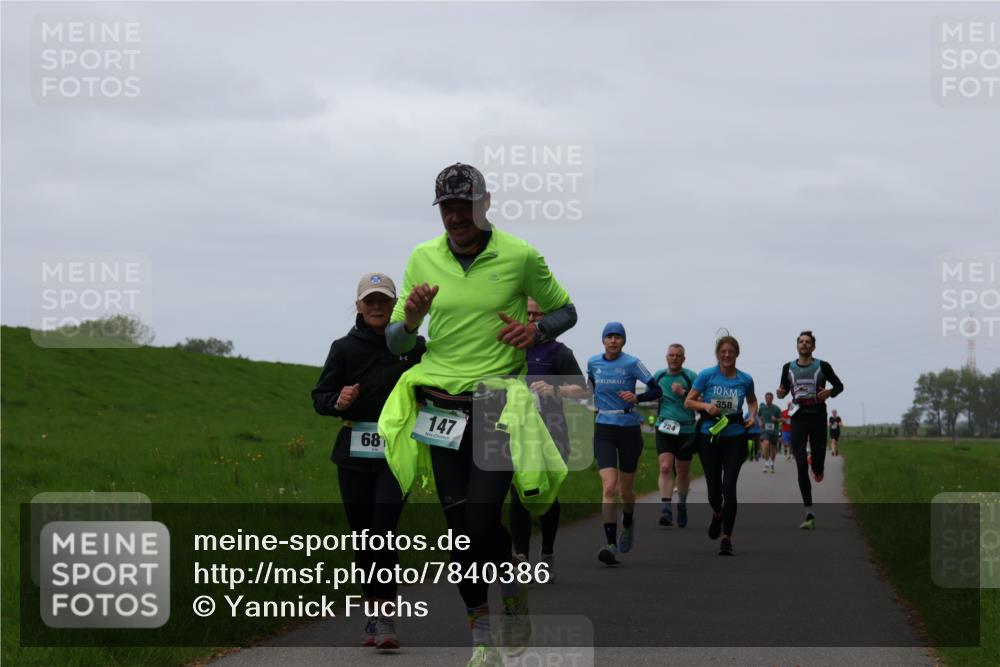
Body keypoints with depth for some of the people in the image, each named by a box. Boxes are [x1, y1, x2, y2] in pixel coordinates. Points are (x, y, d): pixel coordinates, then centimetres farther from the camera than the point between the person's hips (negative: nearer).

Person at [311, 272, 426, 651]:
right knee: (362, 533, 6)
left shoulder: (414, 346, 5)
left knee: (384, 527, -17)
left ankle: (385, 616, -17)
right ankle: (374, 610, 19)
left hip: (398, 453, -2)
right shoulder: (345, 348, 6)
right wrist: (338, 402, -11)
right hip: (355, 453, 2)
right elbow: (320, 397, 10)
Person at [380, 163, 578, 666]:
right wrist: (411, 321, -14)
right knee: (459, 527, 2)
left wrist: (537, 328, -11)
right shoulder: (423, 259, 4)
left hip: (497, 399, -3)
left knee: (482, 524, -14)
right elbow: (394, 343, 9)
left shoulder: (519, 256, -4)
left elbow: (565, 310, 10)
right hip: (440, 403, 3)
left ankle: (514, 586, 17)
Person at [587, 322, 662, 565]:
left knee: (625, 489, 11)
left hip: (629, 429, -1)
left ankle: (628, 524, 44)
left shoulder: (631, 363, -7)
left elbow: (657, 390, -7)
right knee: (609, 487, -16)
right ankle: (611, 545, -22)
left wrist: (636, 397, -23)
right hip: (604, 430, 1)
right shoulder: (593, 363, 4)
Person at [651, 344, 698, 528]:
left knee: (683, 472, 12)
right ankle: (665, 510, -23)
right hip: (664, 429, 1)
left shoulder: (690, 377, -1)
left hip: (686, 430, -1)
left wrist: (684, 393, -17)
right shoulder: (658, 375, 7)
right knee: (665, 467, -17)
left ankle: (682, 505, 36)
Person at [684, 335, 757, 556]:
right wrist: (706, 406, -16)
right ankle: (717, 514, 40)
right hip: (709, 436, 0)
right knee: (713, 487, 3)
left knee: (729, 487, -10)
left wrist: (752, 415, 3)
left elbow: (752, 400, 22)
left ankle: (727, 537, -1)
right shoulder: (706, 375, -3)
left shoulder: (745, 380, 3)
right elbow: (688, 402, 2)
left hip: (735, 437, 0)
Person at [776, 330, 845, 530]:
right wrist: (780, 393, -6)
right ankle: (809, 513, -9)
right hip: (798, 417, 1)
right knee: (801, 466, -8)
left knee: (817, 464, -1)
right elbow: (784, 390, 18)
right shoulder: (788, 368, 8)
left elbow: (839, 385, 10)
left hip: (818, 417, -1)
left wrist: (830, 392, -11)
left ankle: (817, 469, 42)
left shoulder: (822, 367, 1)